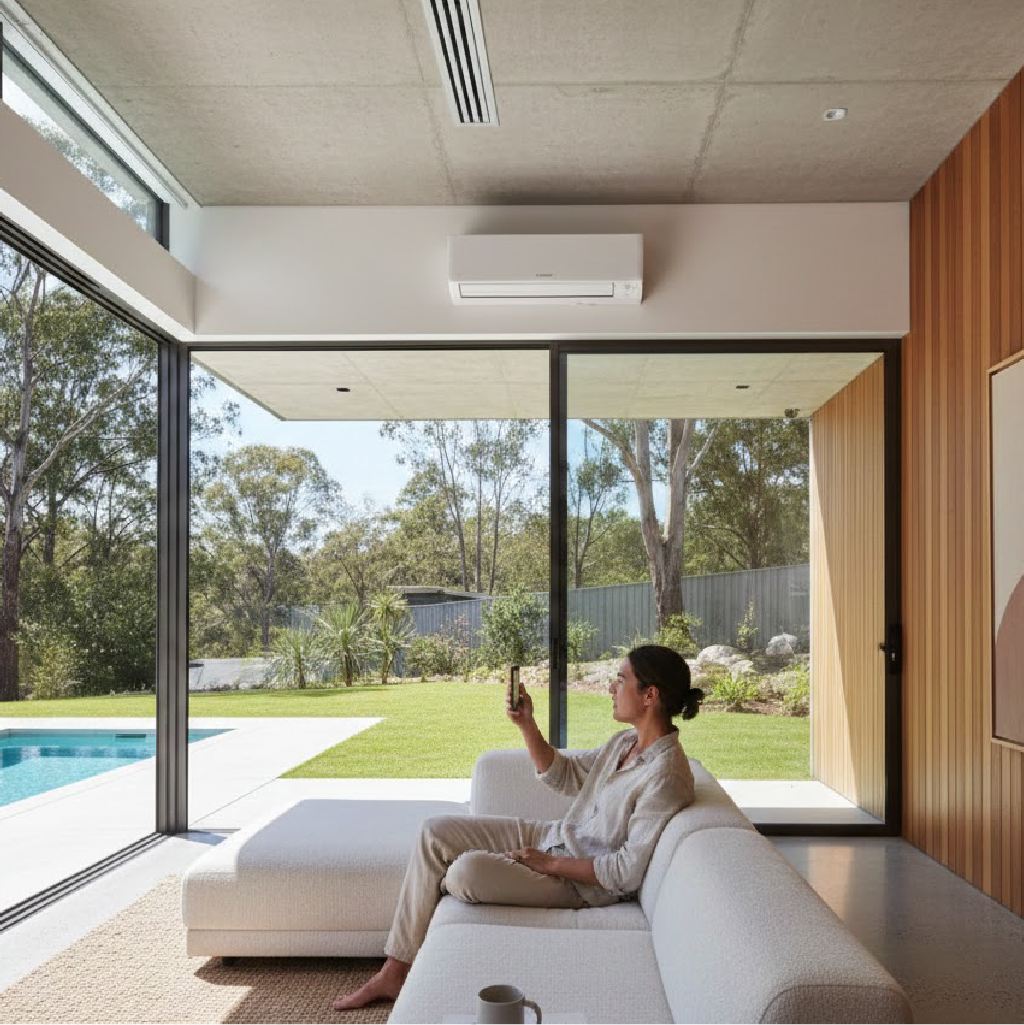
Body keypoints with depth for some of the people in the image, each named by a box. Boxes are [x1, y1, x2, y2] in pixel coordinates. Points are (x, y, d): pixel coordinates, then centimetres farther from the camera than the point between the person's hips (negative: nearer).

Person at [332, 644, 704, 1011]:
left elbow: (628, 872, -24)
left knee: (465, 871, -28)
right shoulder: (627, 742, 4)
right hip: (552, 838, 9)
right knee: (435, 832, -2)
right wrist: (527, 725, -1)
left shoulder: (666, 777, -24)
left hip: (582, 883, -9)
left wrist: (550, 863, -18)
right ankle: (394, 972, 3)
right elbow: (562, 775, 13)